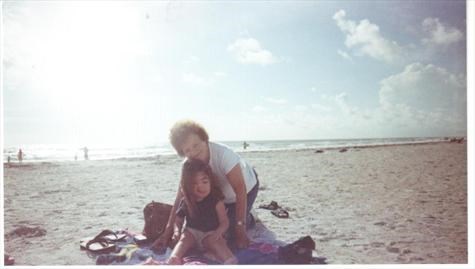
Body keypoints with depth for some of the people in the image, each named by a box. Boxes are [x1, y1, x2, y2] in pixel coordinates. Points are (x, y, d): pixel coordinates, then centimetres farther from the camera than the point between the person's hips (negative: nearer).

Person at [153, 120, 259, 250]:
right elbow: (180, 197, -19)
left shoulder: (223, 153, -41)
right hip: (220, 193, 5)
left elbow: (240, 190, -38)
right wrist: (168, 231, -25)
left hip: (246, 187, -5)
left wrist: (240, 228, -38)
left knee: (235, 239, -11)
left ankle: (247, 219, 19)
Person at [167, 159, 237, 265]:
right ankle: (174, 259, -54)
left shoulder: (216, 201, -7)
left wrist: (218, 232, -29)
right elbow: (178, 220, 12)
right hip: (191, 231, 3)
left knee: (216, 242, -32)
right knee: (184, 239, -27)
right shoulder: (185, 202, 3)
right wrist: (177, 231, -10)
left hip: (210, 233, -3)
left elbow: (224, 222, -9)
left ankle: (230, 262, -58)